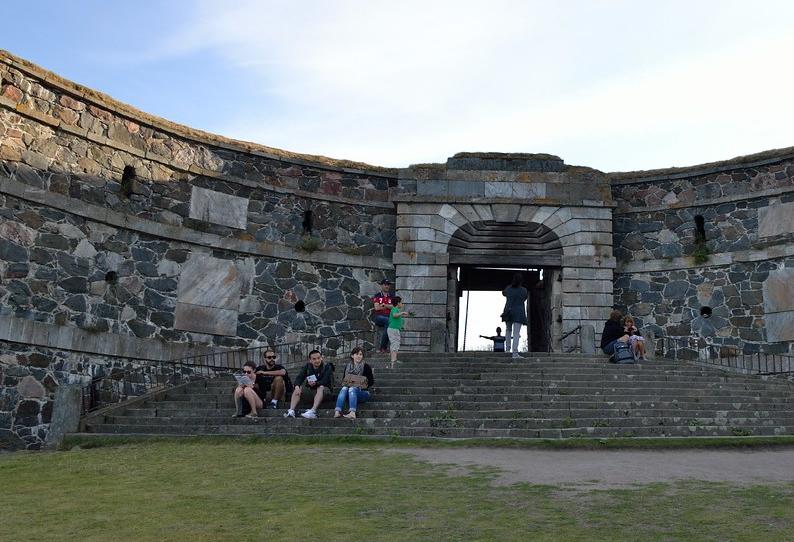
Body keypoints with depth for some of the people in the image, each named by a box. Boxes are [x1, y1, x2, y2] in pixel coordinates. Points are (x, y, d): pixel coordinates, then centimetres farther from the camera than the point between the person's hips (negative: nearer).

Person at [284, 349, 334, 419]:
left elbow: (325, 381, -22)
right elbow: (299, 377, -7)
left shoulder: (327, 367, -10)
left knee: (321, 387, -36)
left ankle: (313, 411, -51)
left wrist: (316, 383, -39)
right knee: (297, 388, -16)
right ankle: (291, 411, -30)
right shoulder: (307, 367, 4)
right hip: (310, 389, 5)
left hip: (325, 389, -5)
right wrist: (297, 386, -28)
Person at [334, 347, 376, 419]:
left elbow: (371, 382, -1)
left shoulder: (366, 366, 2)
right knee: (344, 389, -29)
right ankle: (337, 411, -48)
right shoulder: (347, 367, 14)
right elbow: (343, 380, 14)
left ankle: (352, 413, -55)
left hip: (363, 391, -3)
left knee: (352, 389, -34)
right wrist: (347, 383, -8)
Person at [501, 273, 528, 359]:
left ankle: (508, 348, 21)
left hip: (508, 312, 3)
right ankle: (515, 353, -14)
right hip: (519, 313, -3)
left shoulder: (508, 288, 0)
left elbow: (503, 293, 22)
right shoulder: (524, 290, -5)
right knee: (516, 333, -7)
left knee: (508, 330, 24)